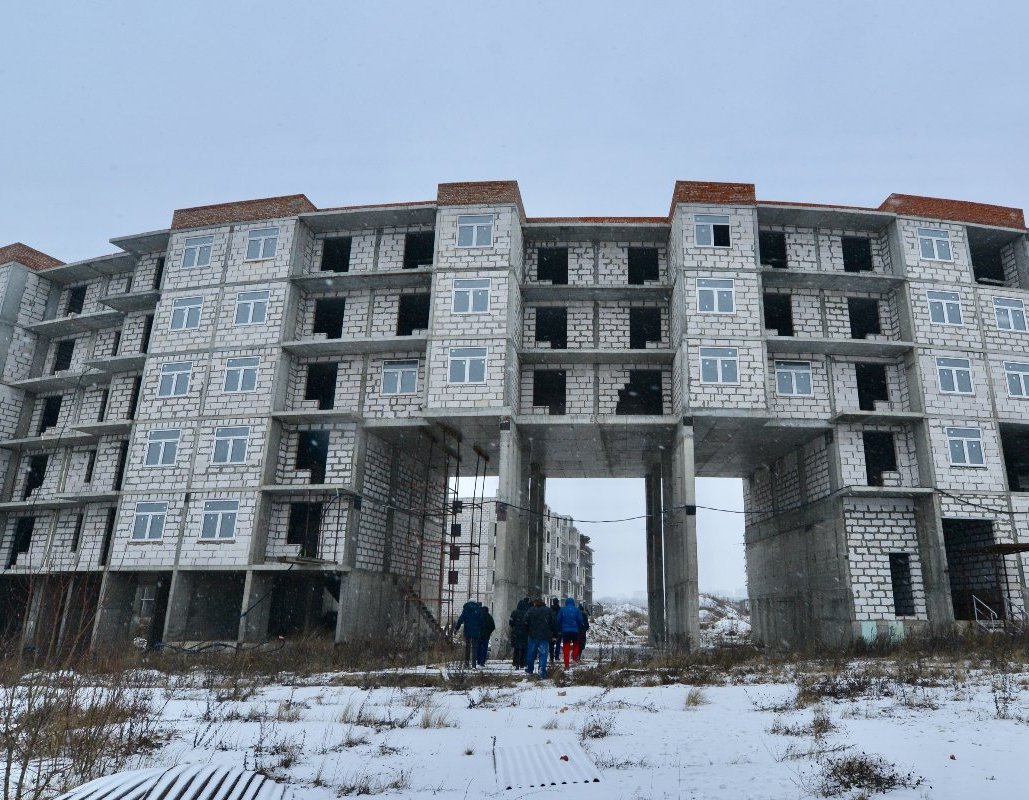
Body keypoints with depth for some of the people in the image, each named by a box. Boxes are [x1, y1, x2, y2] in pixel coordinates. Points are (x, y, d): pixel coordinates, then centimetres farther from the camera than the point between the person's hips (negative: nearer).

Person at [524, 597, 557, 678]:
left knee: (531, 653, 13)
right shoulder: (548, 611, 4)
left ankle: (529, 670, 23)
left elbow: (526, 623, -6)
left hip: (533, 636, 0)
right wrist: (555, 634, 9)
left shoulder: (531, 611, -1)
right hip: (545, 636, 0)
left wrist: (527, 631, 8)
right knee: (543, 654, 1)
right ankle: (542, 673, -6)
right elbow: (553, 623, 4)